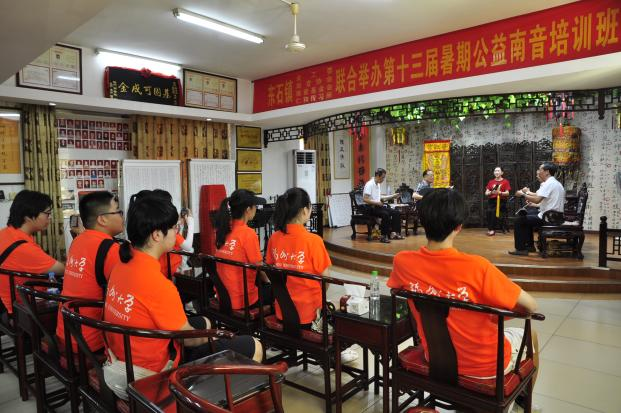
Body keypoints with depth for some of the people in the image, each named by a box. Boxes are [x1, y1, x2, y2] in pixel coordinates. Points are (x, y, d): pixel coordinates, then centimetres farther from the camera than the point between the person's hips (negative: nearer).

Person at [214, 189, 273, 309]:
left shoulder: (223, 230, 0)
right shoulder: (248, 233, -20)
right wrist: (267, 281, 10)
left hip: (223, 295, 7)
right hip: (242, 299, -7)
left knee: (261, 282, 27)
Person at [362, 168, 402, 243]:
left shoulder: (378, 184, 14)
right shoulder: (369, 184, -15)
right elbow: (365, 199, -22)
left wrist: (392, 196, 19)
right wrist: (377, 202, -25)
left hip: (377, 206, 9)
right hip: (370, 207, -9)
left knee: (396, 212, -3)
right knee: (386, 214, -32)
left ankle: (394, 233, 2)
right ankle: (384, 236, -22)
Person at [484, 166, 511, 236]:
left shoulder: (505, 181, 6)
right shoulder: (491, 182, 15)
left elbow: (507, 193, -3)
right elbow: (486, 193, 9)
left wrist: (500, 192, -20)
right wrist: (491, 192, -12)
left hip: (501, 201, -3)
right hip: (492, 200, 3)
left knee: (494, 210, -30)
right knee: (489, 211, -27)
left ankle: (492, 229, -23)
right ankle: (489, 228, -18)